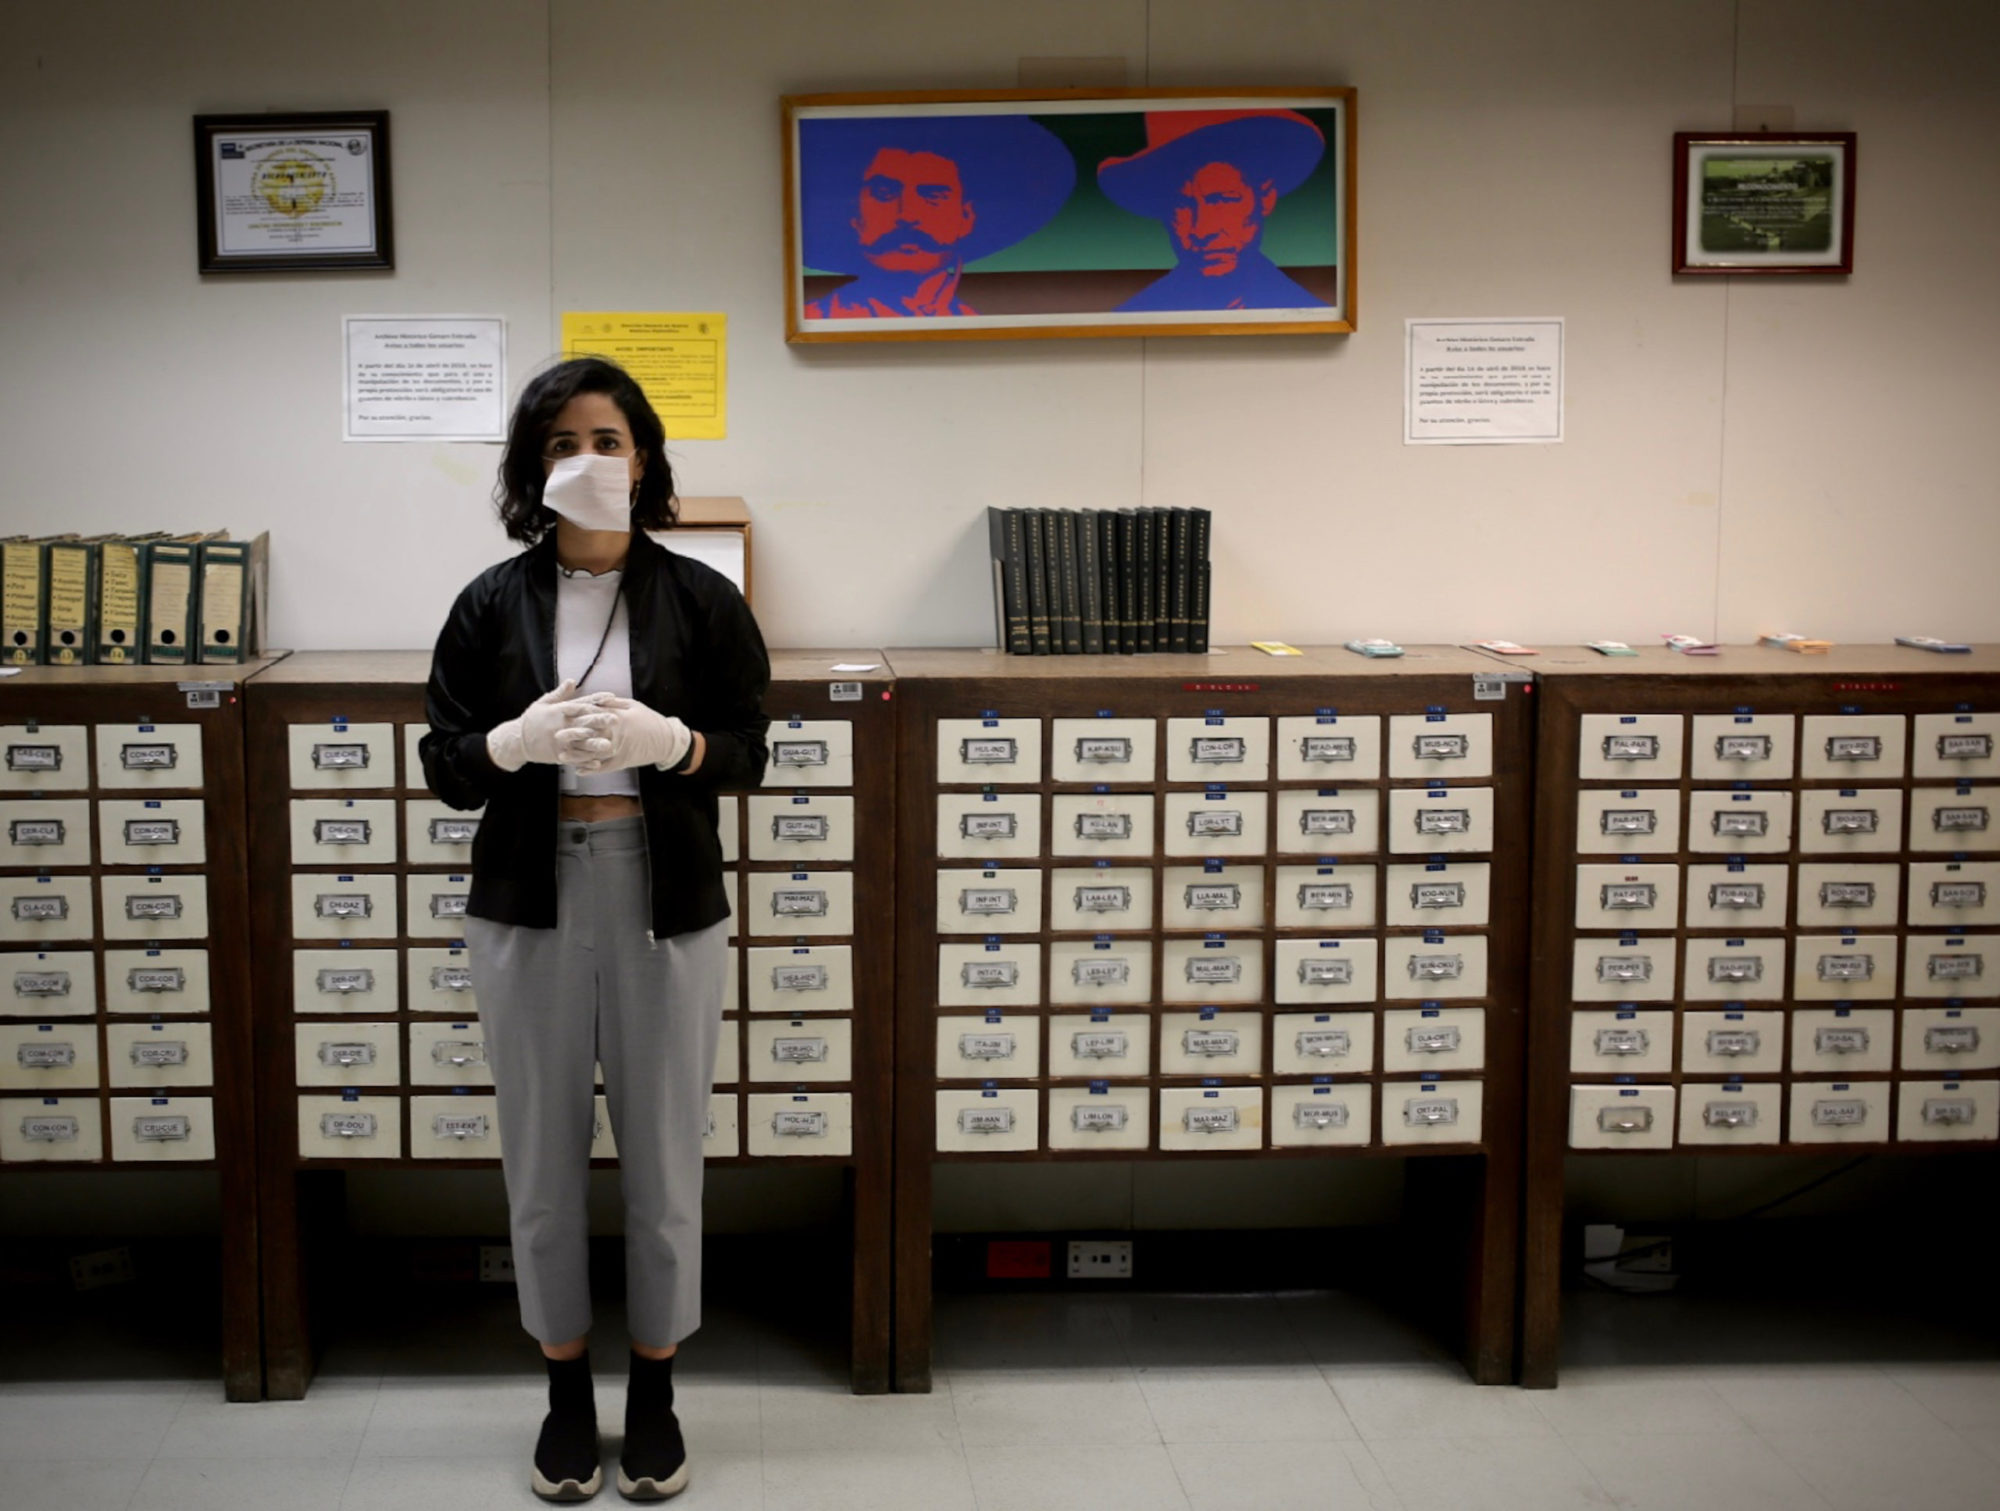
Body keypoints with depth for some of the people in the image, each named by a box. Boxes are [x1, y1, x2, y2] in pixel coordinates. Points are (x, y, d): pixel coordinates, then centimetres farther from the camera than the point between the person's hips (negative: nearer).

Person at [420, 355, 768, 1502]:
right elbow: (444, 764, 3)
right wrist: (520, 740, -18)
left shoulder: (700, 599, 0)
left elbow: (748, 753, 1)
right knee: (544, 1157, 7)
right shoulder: (493, 604, 3)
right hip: (531, 902, 1)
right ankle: (567, 1392, 24)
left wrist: (662, 740, -19)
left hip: (667, 901, -1)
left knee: (665, 1153, 5)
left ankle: (656, 1390, 23)